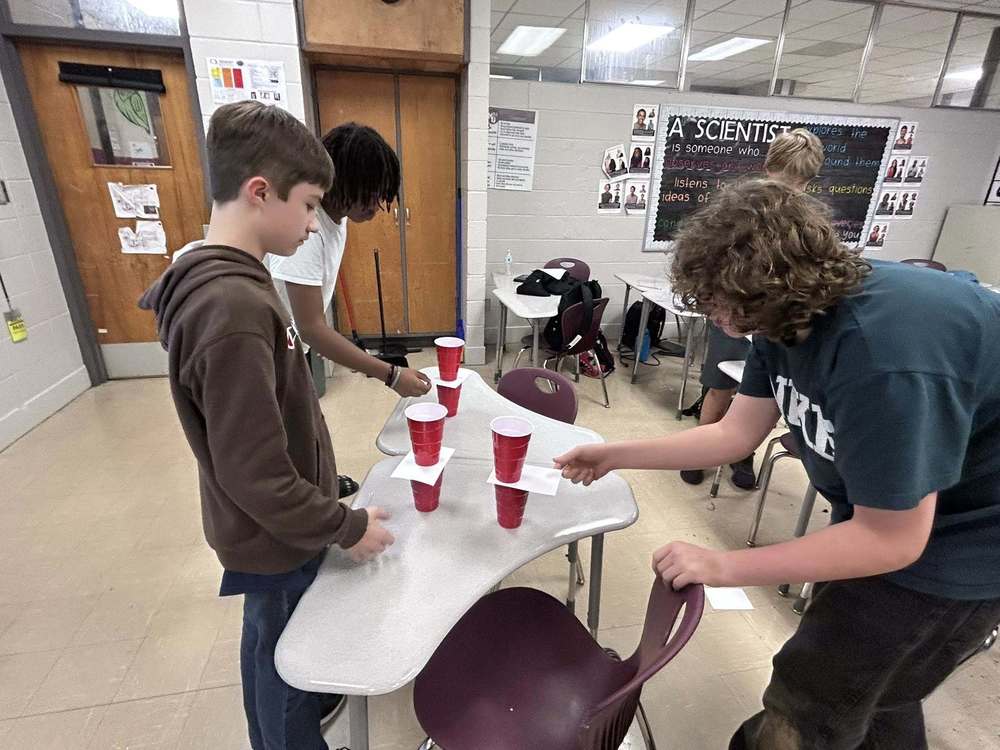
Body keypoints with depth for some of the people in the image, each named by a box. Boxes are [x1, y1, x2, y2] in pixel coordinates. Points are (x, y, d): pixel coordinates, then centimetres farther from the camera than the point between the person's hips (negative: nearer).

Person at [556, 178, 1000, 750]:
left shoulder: (885, 358, -37)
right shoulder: (792, 316, -9)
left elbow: (891, 541, -28)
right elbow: (738, 433, -5)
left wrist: (722, 567, -25)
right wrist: (614, 456, -8)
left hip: (953, 545, -8)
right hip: (888, 512, 8)